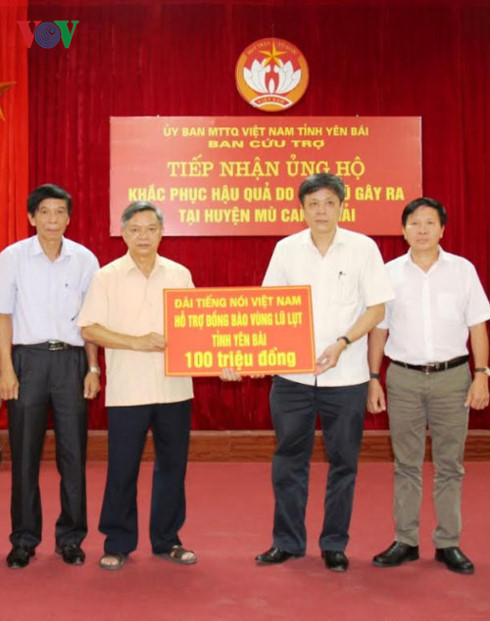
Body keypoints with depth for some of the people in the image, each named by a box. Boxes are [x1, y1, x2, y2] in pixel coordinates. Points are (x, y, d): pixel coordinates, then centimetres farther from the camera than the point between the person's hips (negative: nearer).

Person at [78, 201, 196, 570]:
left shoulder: (180, 275, 9)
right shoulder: (107, 277, 1)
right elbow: (89, 329, -4)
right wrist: (137, 342, -14)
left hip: (174, 388, 3)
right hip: (126, 391, -2)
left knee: (172, 466, 9)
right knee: (122, 469, 2)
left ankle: (167, 540, 24)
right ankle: (118, 544, 18)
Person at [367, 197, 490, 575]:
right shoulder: (390, 273, 3)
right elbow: (378, 330, 7)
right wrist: (373, 380, 3)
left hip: (452, 376, 0)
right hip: (403, 377, 1)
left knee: (450, 465, 6)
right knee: (406, 464, 8)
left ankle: (448, 543, 17)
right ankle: (405, 541, 17)